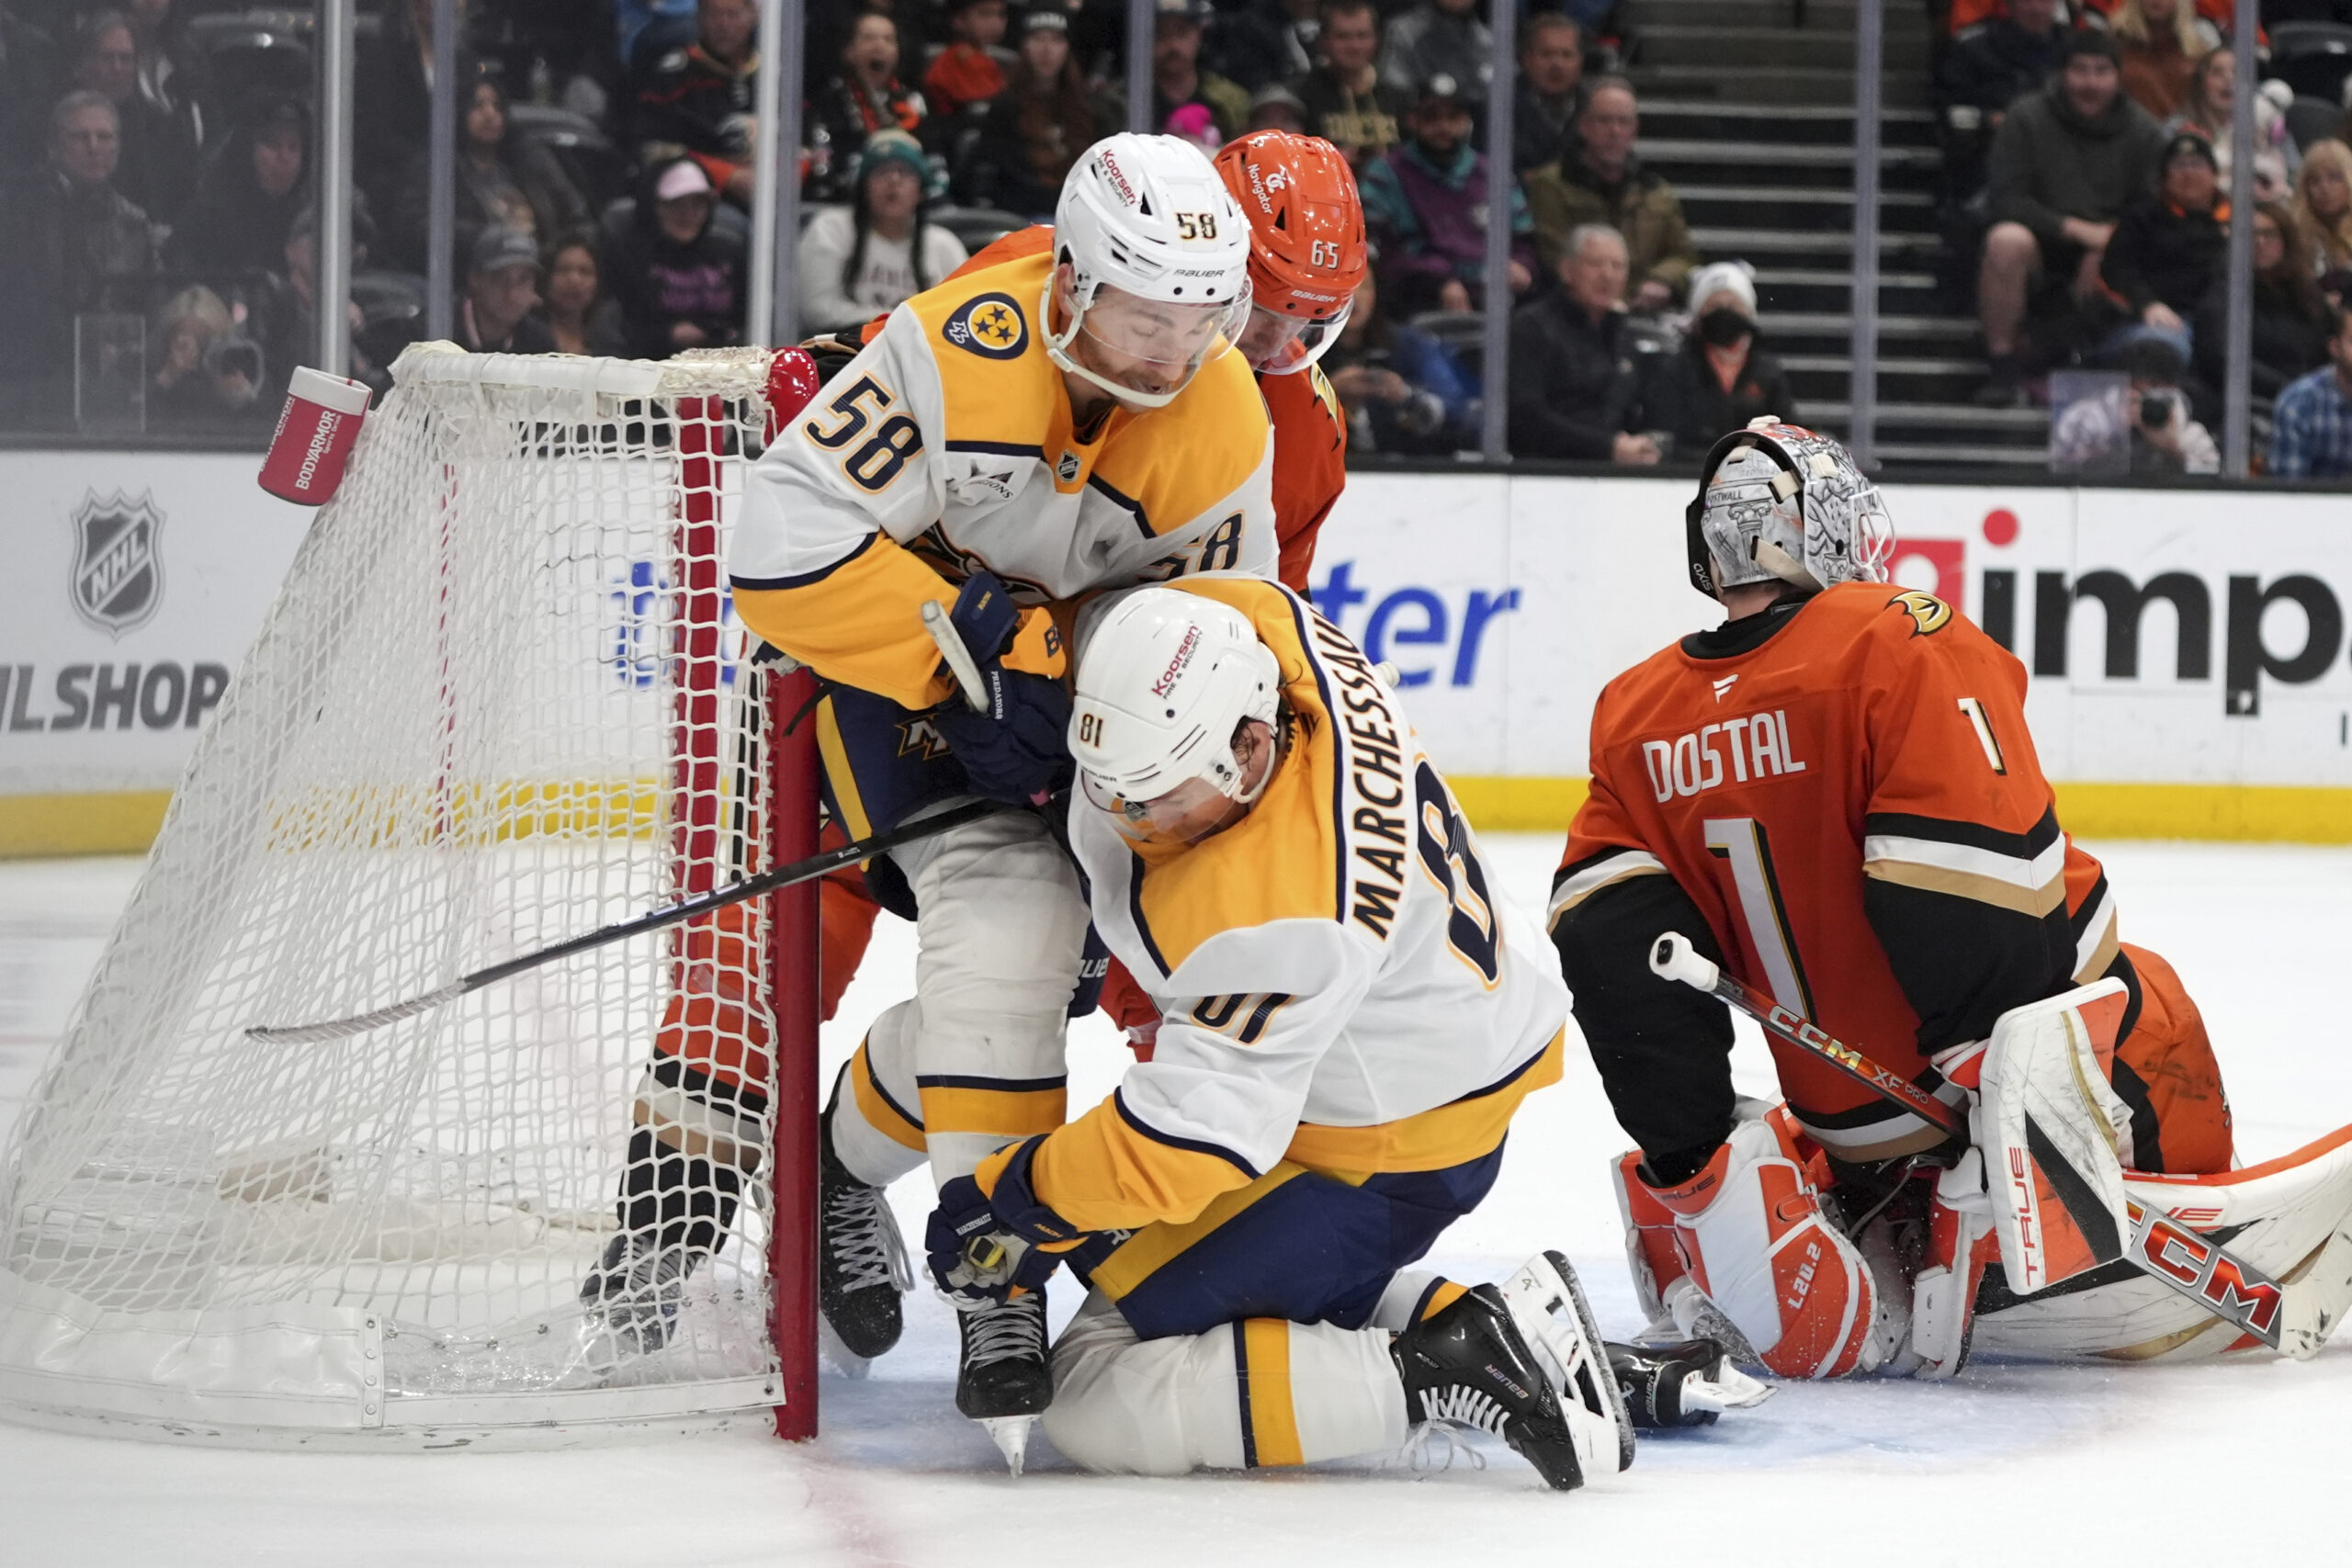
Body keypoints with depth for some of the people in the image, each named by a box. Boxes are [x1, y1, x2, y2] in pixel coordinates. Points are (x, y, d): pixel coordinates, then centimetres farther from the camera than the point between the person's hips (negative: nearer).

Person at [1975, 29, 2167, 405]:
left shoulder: (2142, 131, 1)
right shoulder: (2027, 118, -4)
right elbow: (2007, 202, -11)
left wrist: (2105, 250, -21)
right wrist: (2077, 230, -20)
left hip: (2110, 254, 2)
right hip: (2044, 247, -2)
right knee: (2006, 240, -36)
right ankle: (2004, 370, -24)